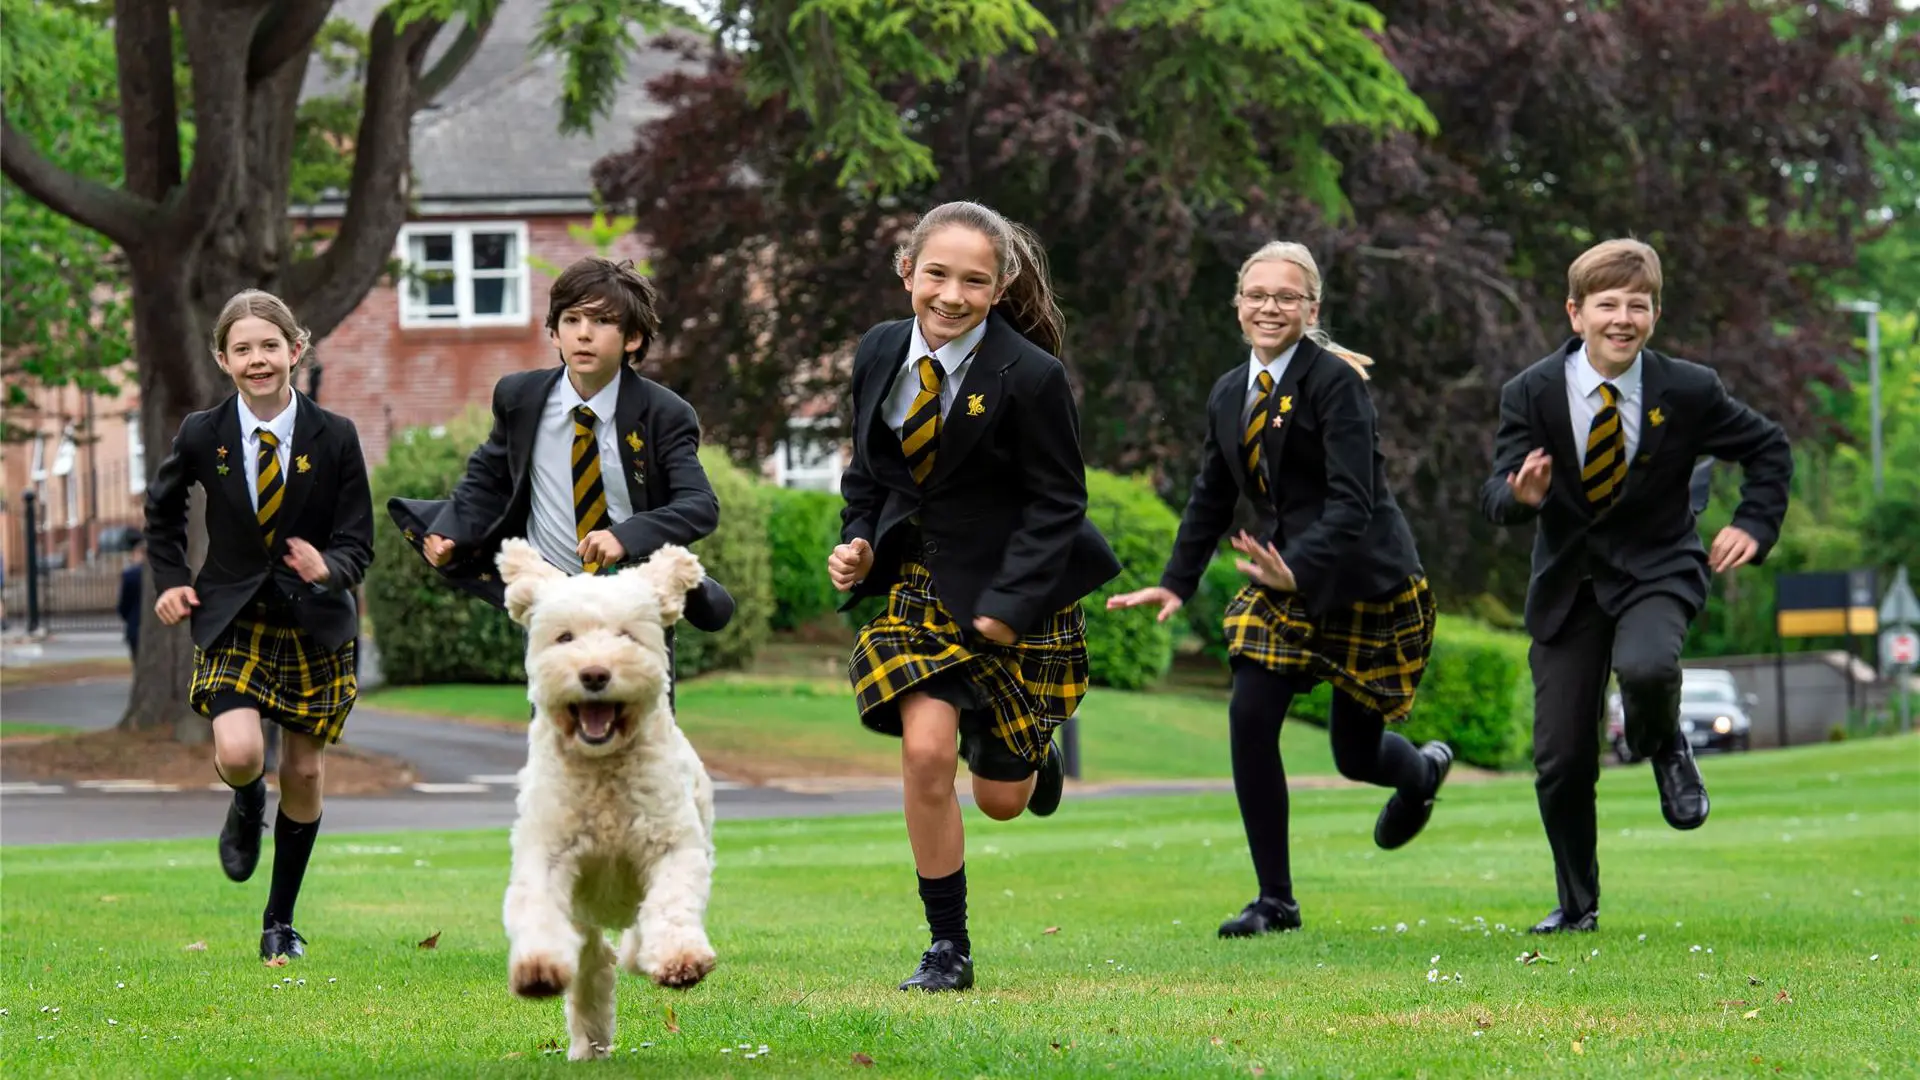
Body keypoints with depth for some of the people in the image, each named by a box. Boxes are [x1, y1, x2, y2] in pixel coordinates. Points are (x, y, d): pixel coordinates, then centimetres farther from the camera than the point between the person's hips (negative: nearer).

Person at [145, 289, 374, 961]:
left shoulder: (334, 439, -8)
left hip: (314, 622, 1)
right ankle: (248, 806, 18)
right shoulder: (203, 436, -6)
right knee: (238, 753, -22)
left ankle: (281, 922, 25)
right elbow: (162, 509, 14)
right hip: (232, 621, -1)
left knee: (306, 771, 8)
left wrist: (330, 569, -28)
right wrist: (170, 581, 3)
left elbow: (358, 542, -6)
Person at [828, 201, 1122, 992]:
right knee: (925, 751, -15)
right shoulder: (881, 353, -2)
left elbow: (1058, 504, -13)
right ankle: (947, 950, -2)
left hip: (1012, 594, -3)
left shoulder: (1030, 378, -19)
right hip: (920, 585, 3)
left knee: (1001, 800, 5)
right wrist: (858, 545, -5)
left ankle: (1029, 749, 46)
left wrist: (1011, 603, -20)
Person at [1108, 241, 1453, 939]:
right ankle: (1275, 900, -4)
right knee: (1250, 718, -14)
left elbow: (1352, 500, -26)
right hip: (1286, 577, 6)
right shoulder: (1229, 396, 5)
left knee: (1355, 755, 6)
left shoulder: (1335, 381, -17)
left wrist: (1299, 570, -40)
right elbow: (1211, 500, 18)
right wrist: (1176, 583, 8)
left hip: (1364, 579, -6)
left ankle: (1424, 771, 46)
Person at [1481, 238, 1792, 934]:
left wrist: (1755, 525, -7)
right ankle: (1577, 904, 22)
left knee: (1645, 667, -36)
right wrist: (1522, 496, -34)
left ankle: (1665, 749, 0)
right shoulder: (1531, 394, -9)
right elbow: (1495, 498, -11)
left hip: (1655, 570, -2)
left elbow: (1769, 449, 6)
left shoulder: (1687, 391, -9)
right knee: (1561, 763, 0)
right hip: (1567, 583, 2)